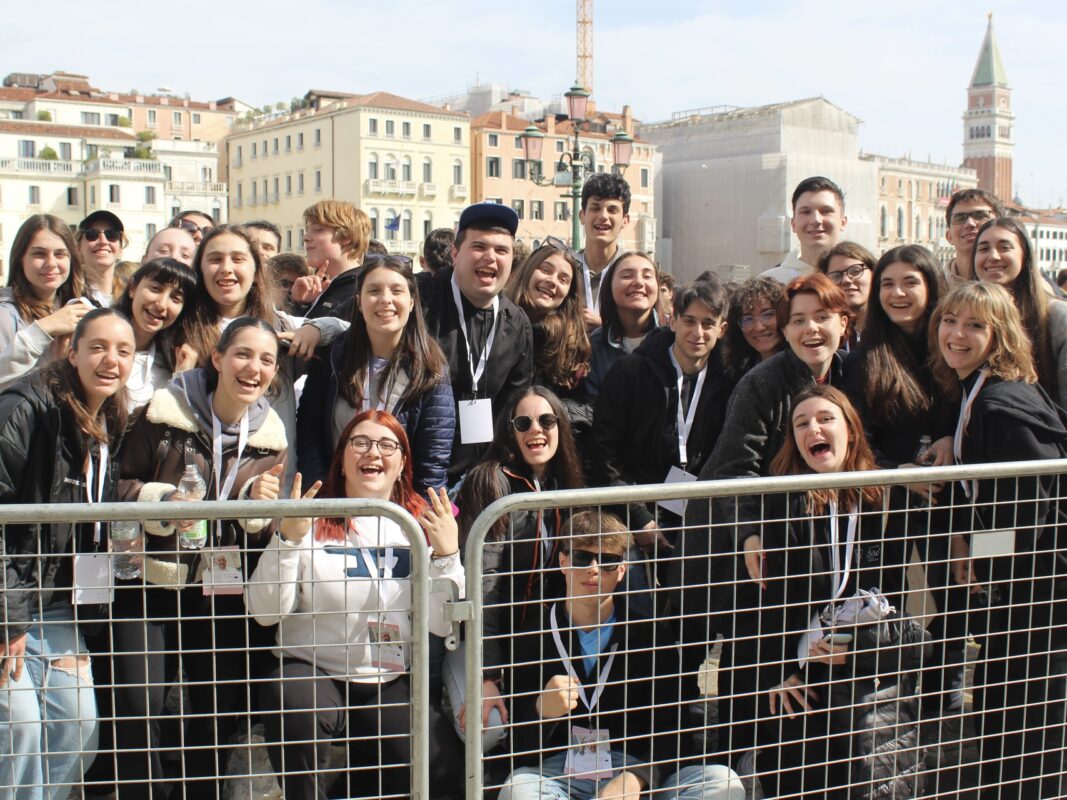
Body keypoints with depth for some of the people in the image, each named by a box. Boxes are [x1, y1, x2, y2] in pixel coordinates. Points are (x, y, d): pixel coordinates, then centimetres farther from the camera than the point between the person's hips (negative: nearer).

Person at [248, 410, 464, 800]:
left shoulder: (423, 523, 6)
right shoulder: (311, 521, 0)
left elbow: (442, 624, 0)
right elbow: (264, 611, -8)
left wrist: (448, 555, -13)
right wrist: (288, 539, -19)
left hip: (393, 685, 2)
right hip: (313, 675, -1)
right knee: (294, 703, -34)